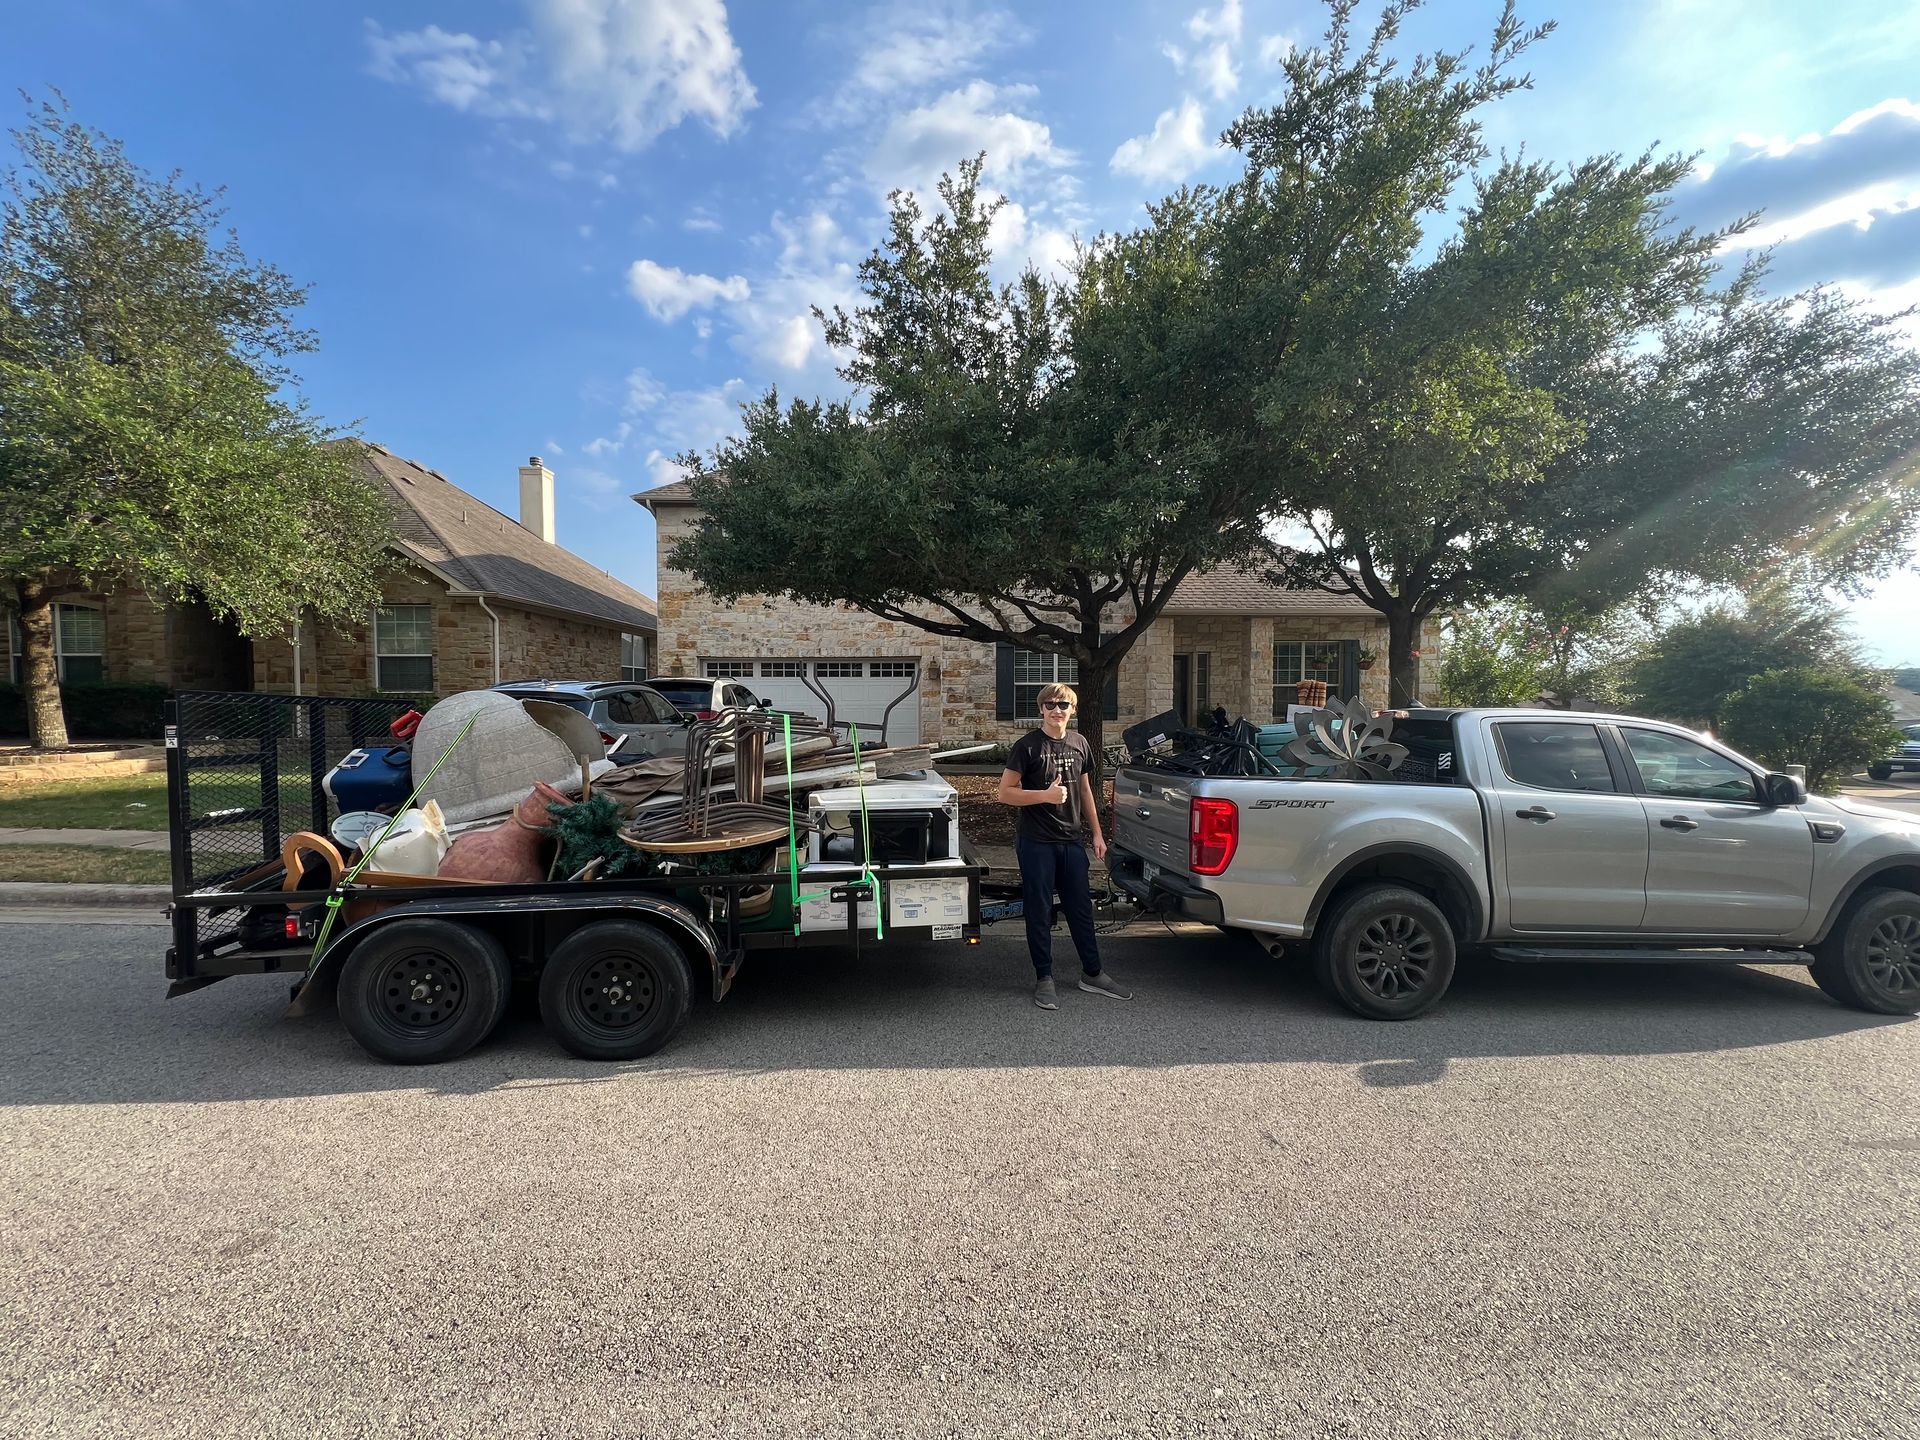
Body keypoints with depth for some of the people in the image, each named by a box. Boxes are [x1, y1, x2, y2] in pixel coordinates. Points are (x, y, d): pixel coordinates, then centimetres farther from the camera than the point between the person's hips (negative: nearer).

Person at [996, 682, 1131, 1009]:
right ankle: (1044, 979, 17)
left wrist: (1097, 833, 14)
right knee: (1039, 912, 4)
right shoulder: (1027, 746, -9)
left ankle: (1092, 974, 26)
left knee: (1081, 908, 13)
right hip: (1036, 843, -5)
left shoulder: (1078, 743, 8)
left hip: (1071, 840, 5)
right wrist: (1045, 795, -22)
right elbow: (1005, 793, -10)